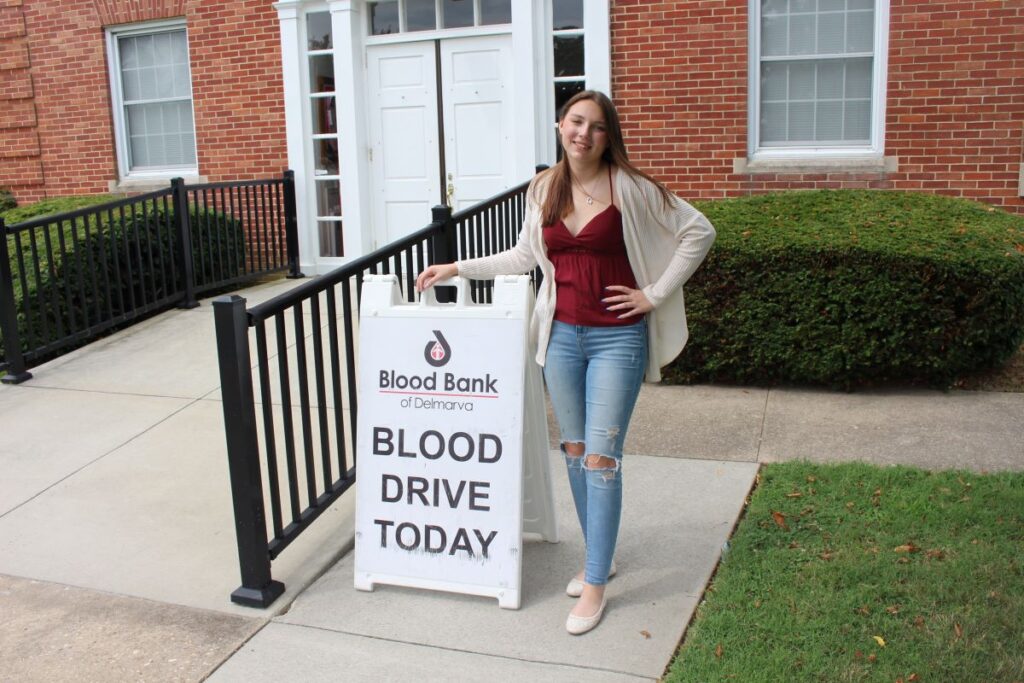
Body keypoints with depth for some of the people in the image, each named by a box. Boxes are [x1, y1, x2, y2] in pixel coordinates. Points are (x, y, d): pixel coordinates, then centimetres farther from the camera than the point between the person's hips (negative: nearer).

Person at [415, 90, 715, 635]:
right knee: (574, 450, 12)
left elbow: (699, 231, -4)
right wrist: (457, 269, 15)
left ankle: (595, 584, 5)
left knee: (600, 457, -6)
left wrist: (655, 294, -8)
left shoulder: (629, 188, -8)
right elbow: (525, 257, 18)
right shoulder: (543, 190, 5)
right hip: (562, 334, 5)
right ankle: (599, 557, 30)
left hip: (616, 338, -5)